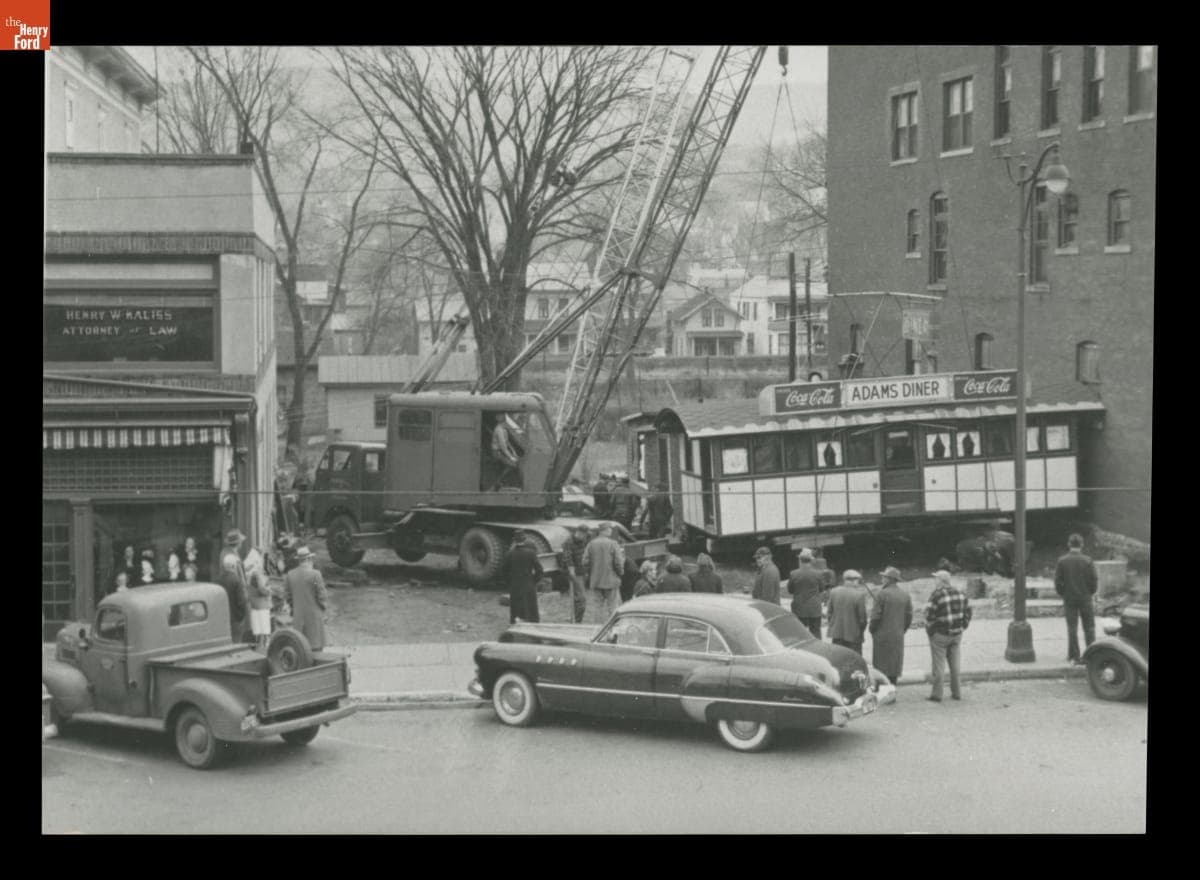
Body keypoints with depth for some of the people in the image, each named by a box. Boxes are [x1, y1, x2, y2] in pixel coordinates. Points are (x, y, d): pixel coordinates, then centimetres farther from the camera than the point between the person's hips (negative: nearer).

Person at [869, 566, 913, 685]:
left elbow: (876, 616, -12)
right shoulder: (906, 596, 5)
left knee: (881, 666, -1)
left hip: (882, 635, -5)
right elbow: (909, 617, 7)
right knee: (895, 665, 11)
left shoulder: (882, 594, -12)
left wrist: (872, 630, 2)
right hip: (898, 637, 5)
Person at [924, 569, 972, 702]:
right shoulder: (959, 592, 3)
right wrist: (963, 627, 15)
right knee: (955, 663, 14)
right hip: (956, 634, 6)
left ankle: (937, 694, 3)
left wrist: (930, 631, -2)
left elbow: (929, 616, -16)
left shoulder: (936, 594, -18)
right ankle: (957, 692, 18)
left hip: (940, 635, -6)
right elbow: (968, 610, 8)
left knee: (939, 665, 1)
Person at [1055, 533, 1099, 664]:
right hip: (1085, 599, -1)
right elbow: (1094, 580, -6)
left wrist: (1063, 594, 8)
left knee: (1072, 628, 6)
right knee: (1089, 628, 8)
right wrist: (1091, 593, 10)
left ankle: (1073, 656, 6)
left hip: (1069, 599, 1)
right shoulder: (1087, 560, -8)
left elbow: (1058, 581, -6)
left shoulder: (1062, 561, -6)